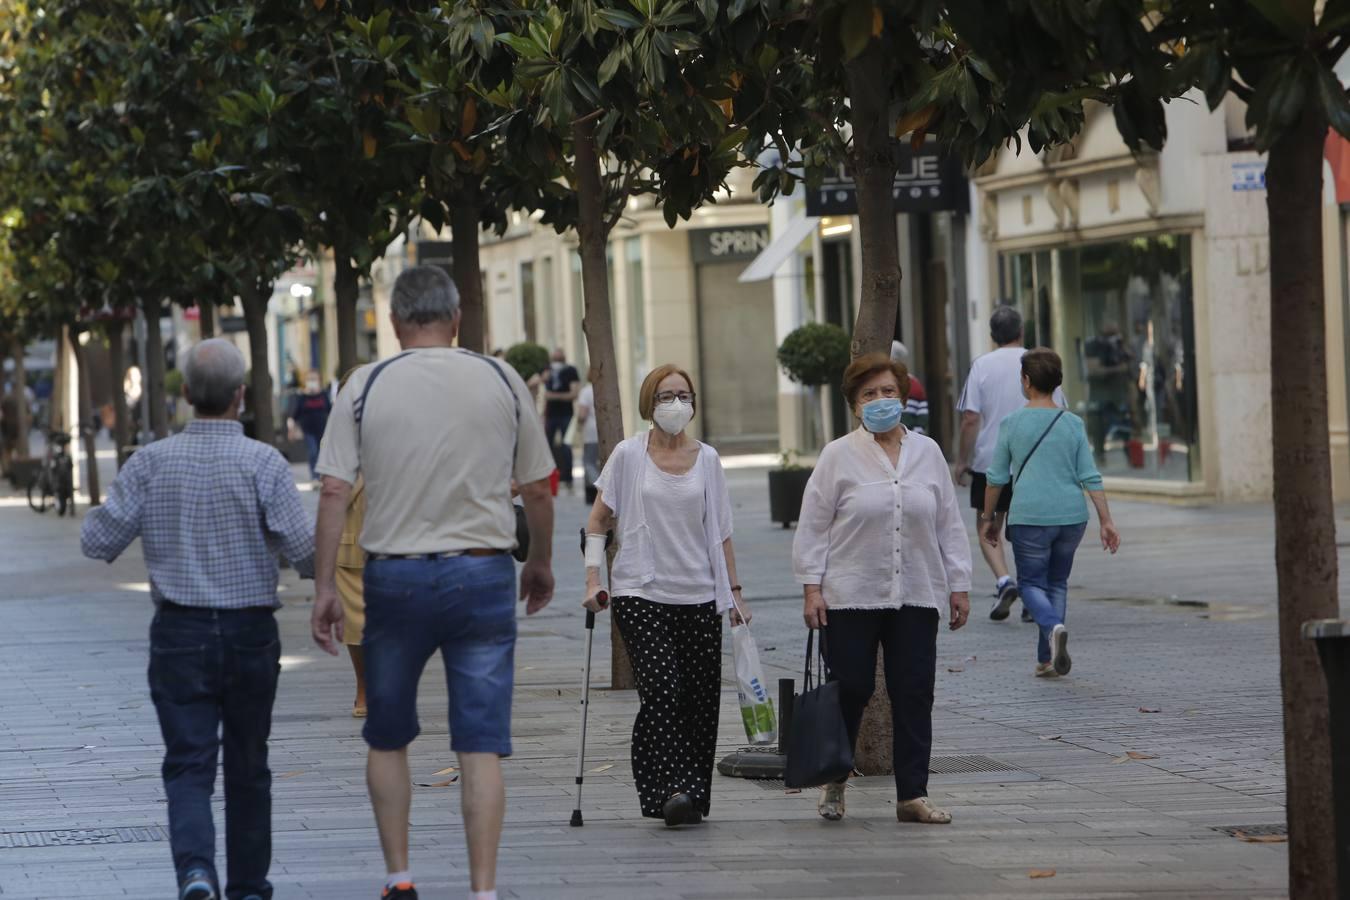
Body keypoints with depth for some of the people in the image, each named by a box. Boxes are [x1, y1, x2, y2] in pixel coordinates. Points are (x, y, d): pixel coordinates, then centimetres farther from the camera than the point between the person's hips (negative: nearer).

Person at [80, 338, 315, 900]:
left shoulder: (152, 462, -4)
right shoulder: (264, 464, -10)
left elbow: (97, 542, -3)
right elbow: (306, 554, -13)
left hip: (178, 634, 0)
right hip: (250, 633, 0)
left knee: (189, 765, 0)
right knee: (247, 767, 14)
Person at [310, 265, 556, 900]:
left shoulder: (366, 386, 0)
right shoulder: (501, 382, 3)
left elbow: (334, 492, -5)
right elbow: (538, 490, 7)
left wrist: (325, 587, -1)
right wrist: (541, 564, 23)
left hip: (395, 577, 0)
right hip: (482, 574, 0)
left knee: (388, 739, 16)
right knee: (481, 745, 1)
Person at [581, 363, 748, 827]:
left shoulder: (707, 459, 9)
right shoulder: (629, 455, 1)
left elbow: (720, 531, 14)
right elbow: (598, 520, 6)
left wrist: (733, 590, 10)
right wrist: (593, 579, -3)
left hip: (698, 597, 3)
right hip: (640, 594, -3)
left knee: (701, 698, 0)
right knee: (661, 690, -17)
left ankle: (692, 794, 9)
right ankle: (669, 789, -20)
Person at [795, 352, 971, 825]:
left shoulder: (927, 453, 9)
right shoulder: (838, 456, 0)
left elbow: (948, 525, 12)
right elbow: (813, 526, 0)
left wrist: (959, 585, 9)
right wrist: (812, 586, -7)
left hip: (916, 596, 3)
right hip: (850, 596, -3)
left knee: (914, 696, 1)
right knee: (850, 689, -2)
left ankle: (912, 795, 6)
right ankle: (834, 780, 20)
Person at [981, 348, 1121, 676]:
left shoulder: (1012, 424, -3)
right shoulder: (1073, 424, 2)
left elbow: (997, 477, 1)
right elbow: (1090, 478, -1)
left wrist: (988, 518, 13)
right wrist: (1106, 522, 2)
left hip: (1029, 517, -3)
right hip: (1071, 515, 3)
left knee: (1032, 583, 7)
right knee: (1057, 582, 16)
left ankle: (1053, 627, -24)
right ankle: (1047, 658, 13)